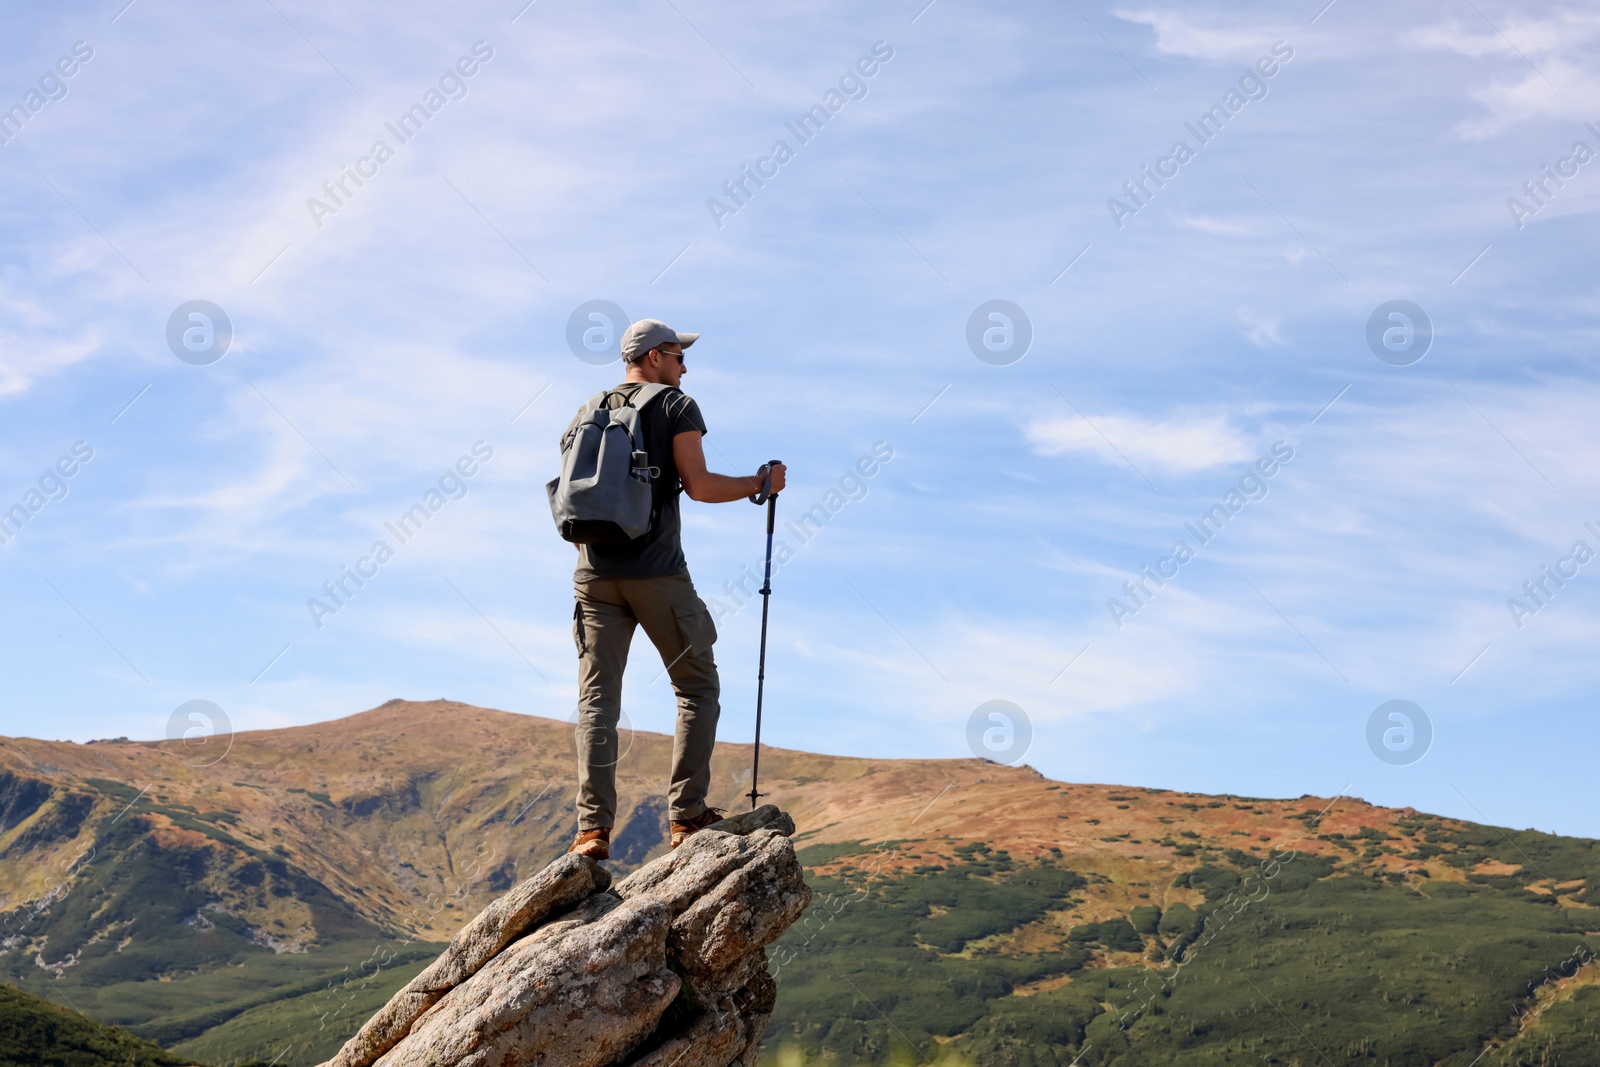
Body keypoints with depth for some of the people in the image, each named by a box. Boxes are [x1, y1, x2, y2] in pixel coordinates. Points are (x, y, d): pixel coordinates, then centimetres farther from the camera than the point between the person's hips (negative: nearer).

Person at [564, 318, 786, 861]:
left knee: (596, 700, 2)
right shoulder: (676, 406, 0)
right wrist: (760, 483, 6)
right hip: (658, 573, -4)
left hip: (596, 574, 4)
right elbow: (699, 486, -8)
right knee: (698, 689, 8)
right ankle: (687, 815, 1)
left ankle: (593, 827, -7)